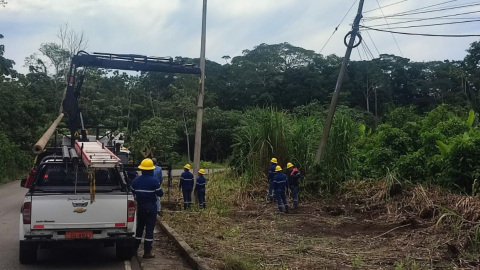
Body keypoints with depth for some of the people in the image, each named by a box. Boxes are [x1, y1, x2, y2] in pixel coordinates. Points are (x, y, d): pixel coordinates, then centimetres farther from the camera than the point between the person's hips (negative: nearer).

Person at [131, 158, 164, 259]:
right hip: (151, 207, -4)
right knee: (149, 229, -1)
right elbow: (160, 193, -9)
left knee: (139, 227, 18)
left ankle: (135, 248, 25)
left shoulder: (136, 180, -1)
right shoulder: (154, 181, -15)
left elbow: (132, 192, 9)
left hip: (140, 207, 5)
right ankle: (147, 251, 0)